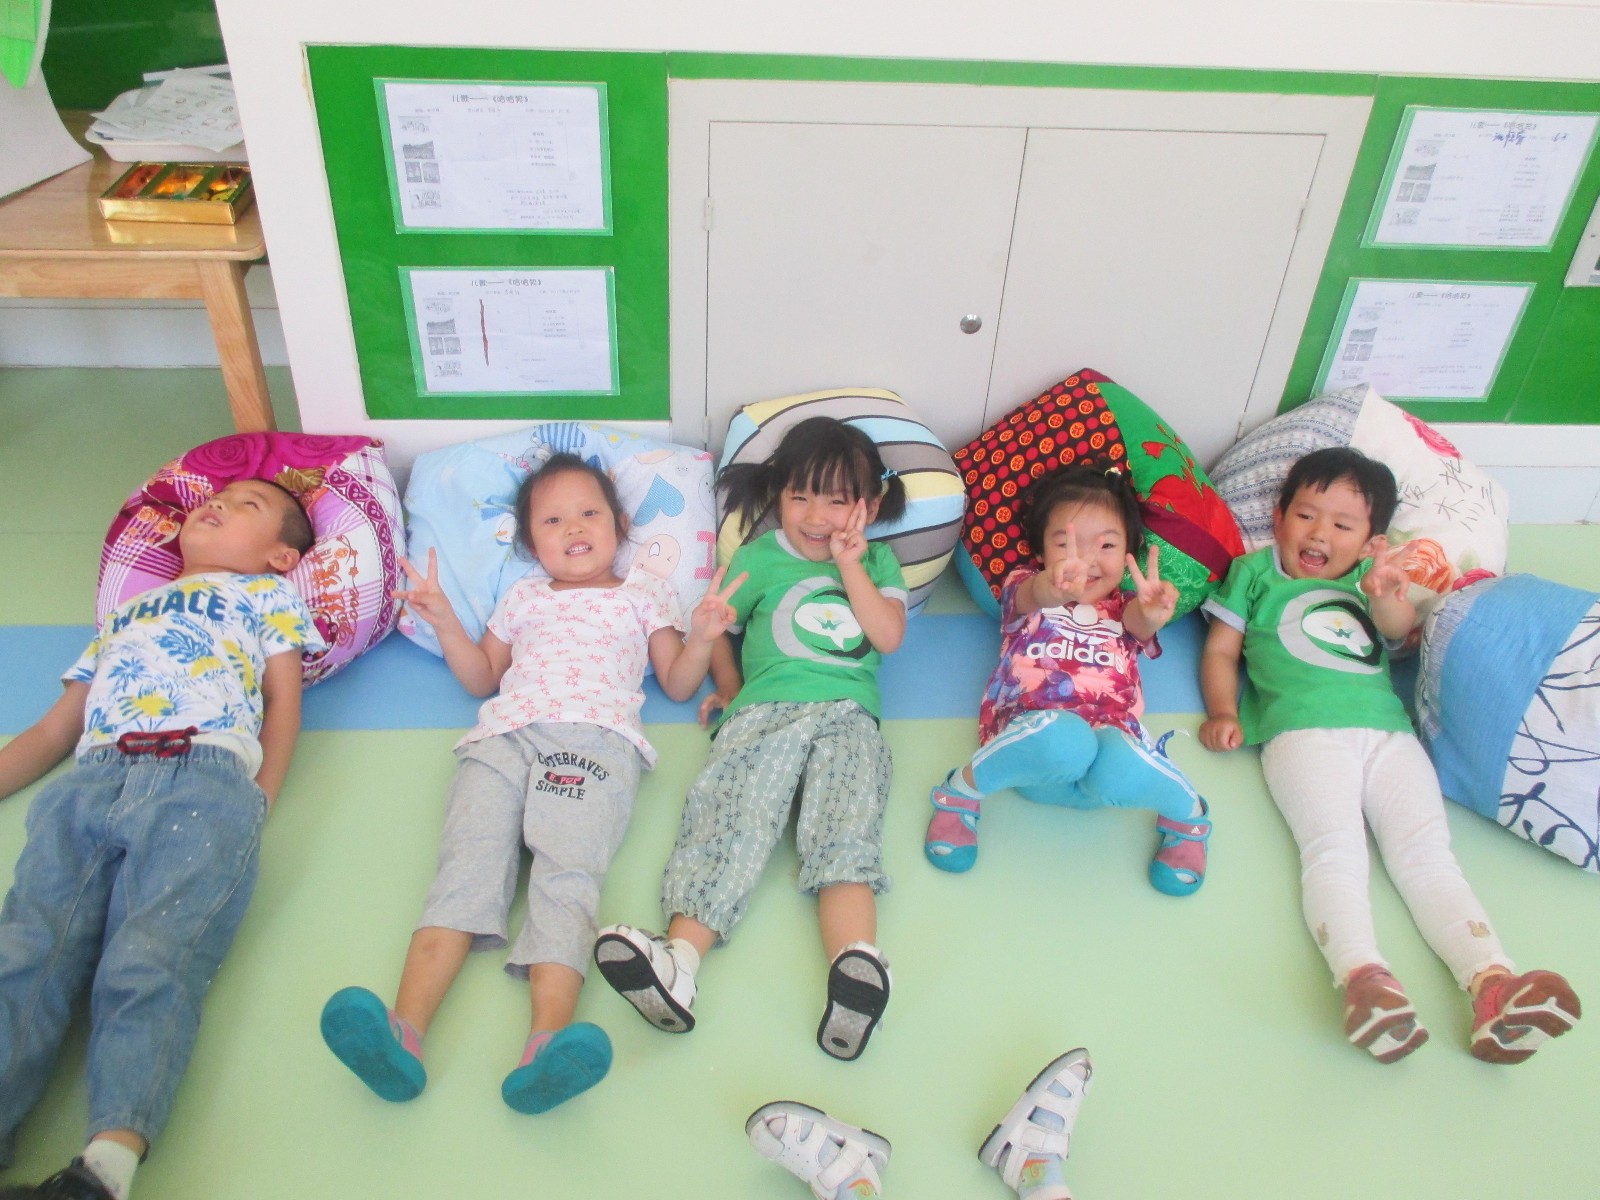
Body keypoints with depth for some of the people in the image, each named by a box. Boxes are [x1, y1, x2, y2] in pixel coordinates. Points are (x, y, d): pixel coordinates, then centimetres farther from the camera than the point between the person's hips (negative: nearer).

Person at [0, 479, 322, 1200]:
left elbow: (284, 698, 16)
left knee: (149, 965, -26)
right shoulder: (125, 612, 40)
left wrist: (258, 802, 1)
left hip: (204, 775, -4)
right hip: (90, 783, 5)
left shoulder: (268, 593, 29)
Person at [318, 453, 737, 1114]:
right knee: (469, 863, -23)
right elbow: (482, 678, 33)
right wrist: (444, 621, 19)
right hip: (505, 736, 3)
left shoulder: (644, 593, 29)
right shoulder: (523, 596, 35)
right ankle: (403, 1031, -40)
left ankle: (545, 1046, -48)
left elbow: (677, 683, 24)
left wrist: (702, 637, 5)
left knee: (568, 872, -27)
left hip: (596, 738, -2)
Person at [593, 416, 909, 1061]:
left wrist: (849, 565, 4)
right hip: (764, 709, 0)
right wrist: (729, 687, 9)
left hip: (849, 716, 1)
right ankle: (678, 960, -44)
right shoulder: (760, 558, 19)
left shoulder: (877, 562, 22)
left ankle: (854, 963, -48)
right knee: (731, 817, -25)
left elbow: (888, 636, 7)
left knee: (845, 830, -25)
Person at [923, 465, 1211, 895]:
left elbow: (1140, 621, -3)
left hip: (1113, 734, 2)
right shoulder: (1025, 586, 18)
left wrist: (1153, 613, -32)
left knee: (1121, 774, -36)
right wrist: (1053, 587, -38)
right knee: (1061, 738, -40)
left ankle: (1186, 813, -1)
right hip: (1032, 734, -2)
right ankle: (965, 787, -11)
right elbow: (1031, 596, -9)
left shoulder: (1124, 606, 24)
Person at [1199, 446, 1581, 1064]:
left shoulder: (1368, 580, 29)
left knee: (1425, 850, -12)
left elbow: (1402, 627, 8)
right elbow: (1220, 650, 16)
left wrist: (1384, 595, -16)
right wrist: (1223, 712, -2)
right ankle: (1361, 976, -42)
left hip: (1388, 730, 4)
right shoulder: (1257, 572, 22)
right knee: (1334, 848, -24)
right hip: (1303, 730, -4)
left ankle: (1492, 981, -25)